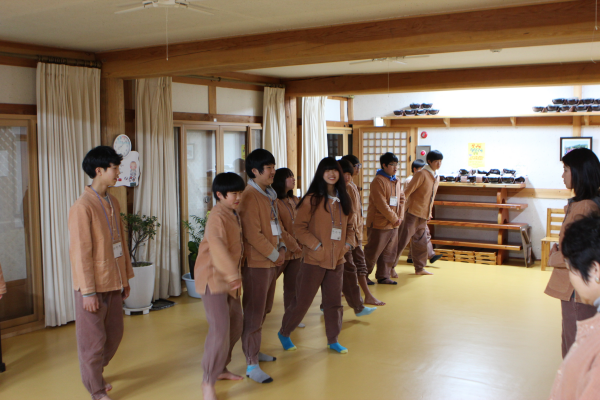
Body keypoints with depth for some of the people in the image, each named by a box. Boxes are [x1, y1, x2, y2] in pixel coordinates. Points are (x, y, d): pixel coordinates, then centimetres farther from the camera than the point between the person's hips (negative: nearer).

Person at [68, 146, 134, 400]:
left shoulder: (112, 202, 8)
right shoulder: (82, 206, -17)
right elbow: (80, 252, -18)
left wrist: (125, 277, 14)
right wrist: (88, 292, -18)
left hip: (114, 283, 8)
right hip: (93, 285, -8)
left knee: (114, 334, 18)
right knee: (94, 339, 6)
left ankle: (95, 374, 40)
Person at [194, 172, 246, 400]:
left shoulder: (233, 215, 12)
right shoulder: (218, 216, -18)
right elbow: (216, 243, -35)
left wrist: (235, 274, 13)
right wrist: (232, 273, -42)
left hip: (229, 279, 10)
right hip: (213, 278, -9)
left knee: (236, 325, 15)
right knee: (220, 330, -14)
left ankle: (220, 369, 32)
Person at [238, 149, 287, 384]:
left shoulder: (269, 194, 13)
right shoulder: (250, 196, -17)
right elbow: (253, 234, -21)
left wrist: (281, 247, 3)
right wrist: (275, 254, -13)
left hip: (271, 261, 9)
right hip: (256, 262, -9)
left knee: (263, 311, 19)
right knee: (254, 314, -3)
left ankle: (254, 351, 34)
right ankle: (252, 365, 3)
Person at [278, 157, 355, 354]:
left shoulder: (343, 200, 9)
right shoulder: (312, 199, -8)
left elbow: (349, 226, 19)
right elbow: (299, 227, -10)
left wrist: (348, 243, 3)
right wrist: (316, 245, -16)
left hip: (337, 259, 5)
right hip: (314, 259, -5)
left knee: (334, 301, 12)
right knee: (302, 300, 3)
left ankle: (333, 340, 25)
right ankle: (284, 333, 23)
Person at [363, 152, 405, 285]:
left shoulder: (396, 181, 12)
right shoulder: (378, 181, -15)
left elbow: (401, 199, 18)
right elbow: (381, 204, -20)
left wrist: (399, 217, 4)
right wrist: (394, 218, -14)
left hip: (393, 224, 8)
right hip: (379, 224, -8)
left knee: (389, 252, 12)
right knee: (373, 251, 0)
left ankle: (383, 276, 23)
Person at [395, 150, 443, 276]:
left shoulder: (436, 177, 13)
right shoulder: (421, 174, -13)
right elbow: (408, 191, -16)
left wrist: (429, 212, 19)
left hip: (423, 215, 8)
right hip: (413, 212, -8)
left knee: (421, 242, 14)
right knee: (402, 240, -6)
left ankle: (419, 268, 25)